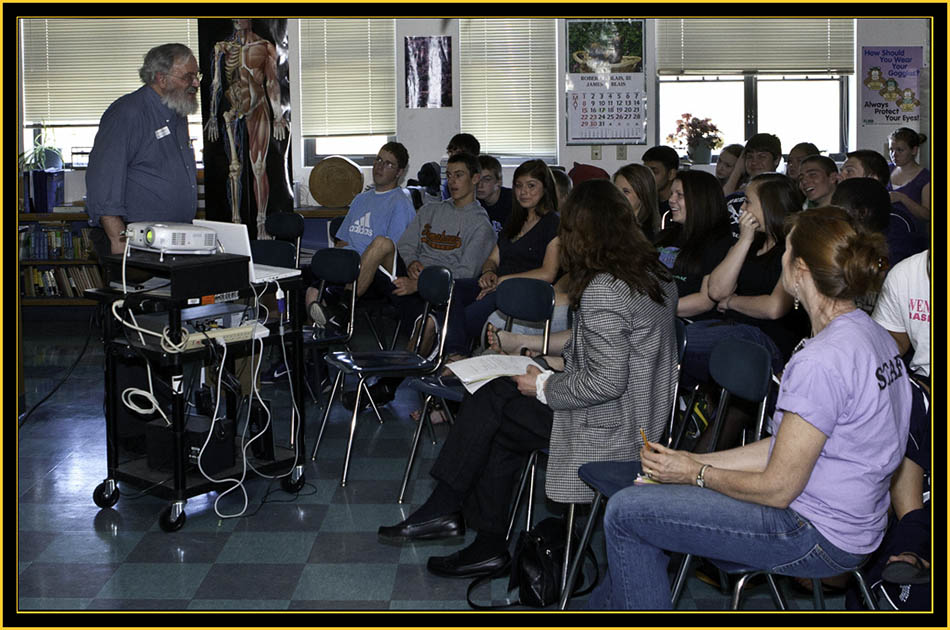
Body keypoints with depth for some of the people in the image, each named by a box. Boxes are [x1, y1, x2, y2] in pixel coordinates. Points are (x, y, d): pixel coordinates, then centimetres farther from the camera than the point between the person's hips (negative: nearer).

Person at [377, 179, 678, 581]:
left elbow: (606, 382, -25)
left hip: (609, 426, -9)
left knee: (489, 411, 1)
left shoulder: (602, 291, -23)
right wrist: (564, 364, 13)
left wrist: (546, 387, -10)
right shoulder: (655, 274, 7)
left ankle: (444, 509, 18)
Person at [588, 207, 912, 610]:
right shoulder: (873, 335, 5)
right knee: (650, 494, 18)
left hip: (820, 538, -10)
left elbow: (778, 489, -21)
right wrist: (694, 460, 6)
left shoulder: (821, 361, -27)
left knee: (625, 512, -6)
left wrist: (696, 473, -5)